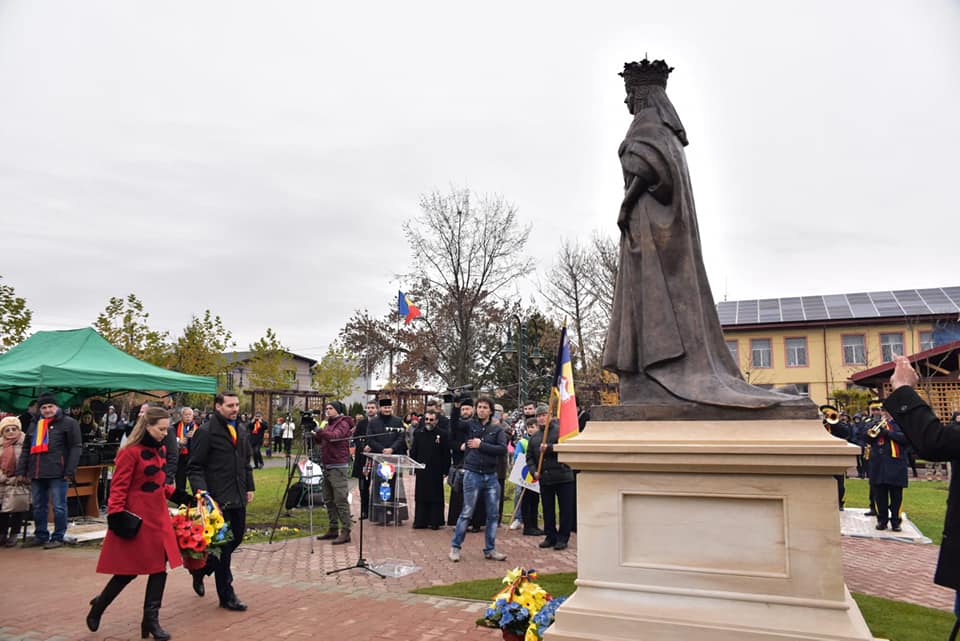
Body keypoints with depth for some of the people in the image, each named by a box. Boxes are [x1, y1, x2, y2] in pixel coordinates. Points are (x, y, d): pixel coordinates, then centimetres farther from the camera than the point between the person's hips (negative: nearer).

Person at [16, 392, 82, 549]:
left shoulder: (68, 423, -2)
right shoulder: (34, 425, 18)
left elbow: (76, 447, -6)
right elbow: (26, 449, 23)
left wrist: (70, 471, -12)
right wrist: (21, 470, 13)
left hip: (57, 473, -6)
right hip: (36, 473, 6)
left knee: (58, 506, -1)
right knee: (38, 507, 14)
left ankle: (58, 537, 7)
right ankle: (40, 535, 26)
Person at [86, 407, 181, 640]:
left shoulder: (160, 450, 10)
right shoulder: (130, 452, -15)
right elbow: (119, 488, -15)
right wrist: (117, 515, -22)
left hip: (158, 516, 8)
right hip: (136, 519, -7)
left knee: (160, 566, 5)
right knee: (129, 570, 4)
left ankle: (151, 619, 15)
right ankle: (98, 606, 30)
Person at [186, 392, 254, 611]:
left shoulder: (240, 431, 14)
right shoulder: (205, 432, -10)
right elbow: (194, 468, -12)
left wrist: (249, 487, 16)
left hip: (238, 498, 8)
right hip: (218, 499, -8)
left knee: (236, 538, 14)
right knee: (223, 544, 1)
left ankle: (201, 569, 38)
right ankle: (226, 595, 14)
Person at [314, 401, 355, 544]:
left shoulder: (343, 423, -7)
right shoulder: (329, 424, 19)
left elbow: (334, 436, -24)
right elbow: (319, 440, 16)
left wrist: (318, 431, -31)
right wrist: (314, 435, -3)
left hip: (338, 467, -9)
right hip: (327, 467, 9)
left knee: (341, 501, -8)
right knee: (329, 500, 12)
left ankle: (345, 532, -5)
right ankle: (333, 530, 21)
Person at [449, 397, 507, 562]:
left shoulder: (497, 429, 4)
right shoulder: (469, 426, 2)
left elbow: (503, 449, -9)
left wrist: (481, 445, -13)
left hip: (491, 476, 3)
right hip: (472, 475, -2)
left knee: (493, 515, 7)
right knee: (466, 513, 2)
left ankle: (490, 550, 20)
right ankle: (455, 546, 16)